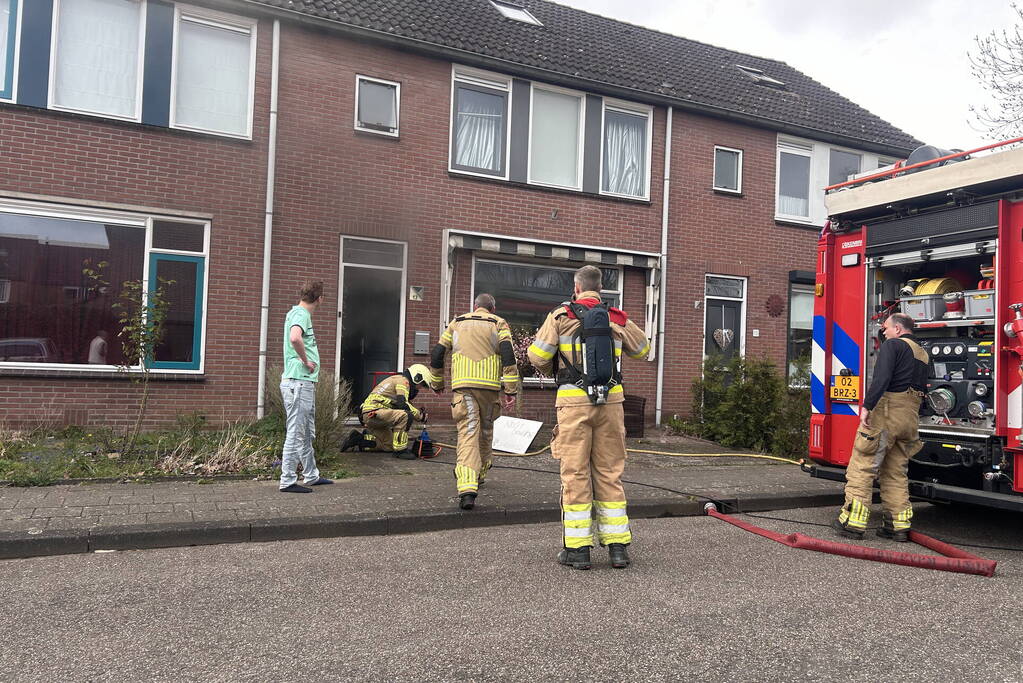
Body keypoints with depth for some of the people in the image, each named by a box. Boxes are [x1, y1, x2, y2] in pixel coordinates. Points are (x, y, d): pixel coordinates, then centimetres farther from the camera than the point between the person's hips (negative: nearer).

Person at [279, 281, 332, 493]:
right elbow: (294, 338, -35)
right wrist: (306, 361, -20)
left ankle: (311, 476, 28)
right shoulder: (302, 314, -14)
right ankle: (288, 481, 2)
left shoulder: (295, 312, 16)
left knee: (307, 434, 18)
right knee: (296, 434, -4)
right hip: (298, 382, -10)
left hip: (304, 383, 10)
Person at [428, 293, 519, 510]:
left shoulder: (457, 323, 18)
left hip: (463, 385, 0)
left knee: (468, 433, -8)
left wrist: (437, 383, 29)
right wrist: (510, 390, -5)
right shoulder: (499, 324, 11)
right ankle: (480, 476, 34)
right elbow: (508, 355, -4)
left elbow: (437, 354, 16)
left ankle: (467, 488, -23)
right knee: (485, 432, 19)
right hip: (490, 386, 0)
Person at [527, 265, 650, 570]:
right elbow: (641, 349, 24)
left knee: (575, 473, 3)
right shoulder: (618, 319, 9)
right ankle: (617, 546, 11)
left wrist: (549, 369, 20)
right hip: (611, 400, 3)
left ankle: (578, 548, 5)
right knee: (610, 472, 9)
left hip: (574, 402, -3)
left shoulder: (561, 316, -1)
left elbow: (537, 356, -3)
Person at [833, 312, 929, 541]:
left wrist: (866, 406, -23)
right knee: (896, 472, 13)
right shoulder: (923, 354, 22)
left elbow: (882, 378, -19)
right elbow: (922, 388, 21)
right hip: (910, 418, 8)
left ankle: (853, 522, -8)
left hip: (886, 413, -8)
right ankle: (898, 525, 12)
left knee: (862, 467, -6)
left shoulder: (893, 345, -4)